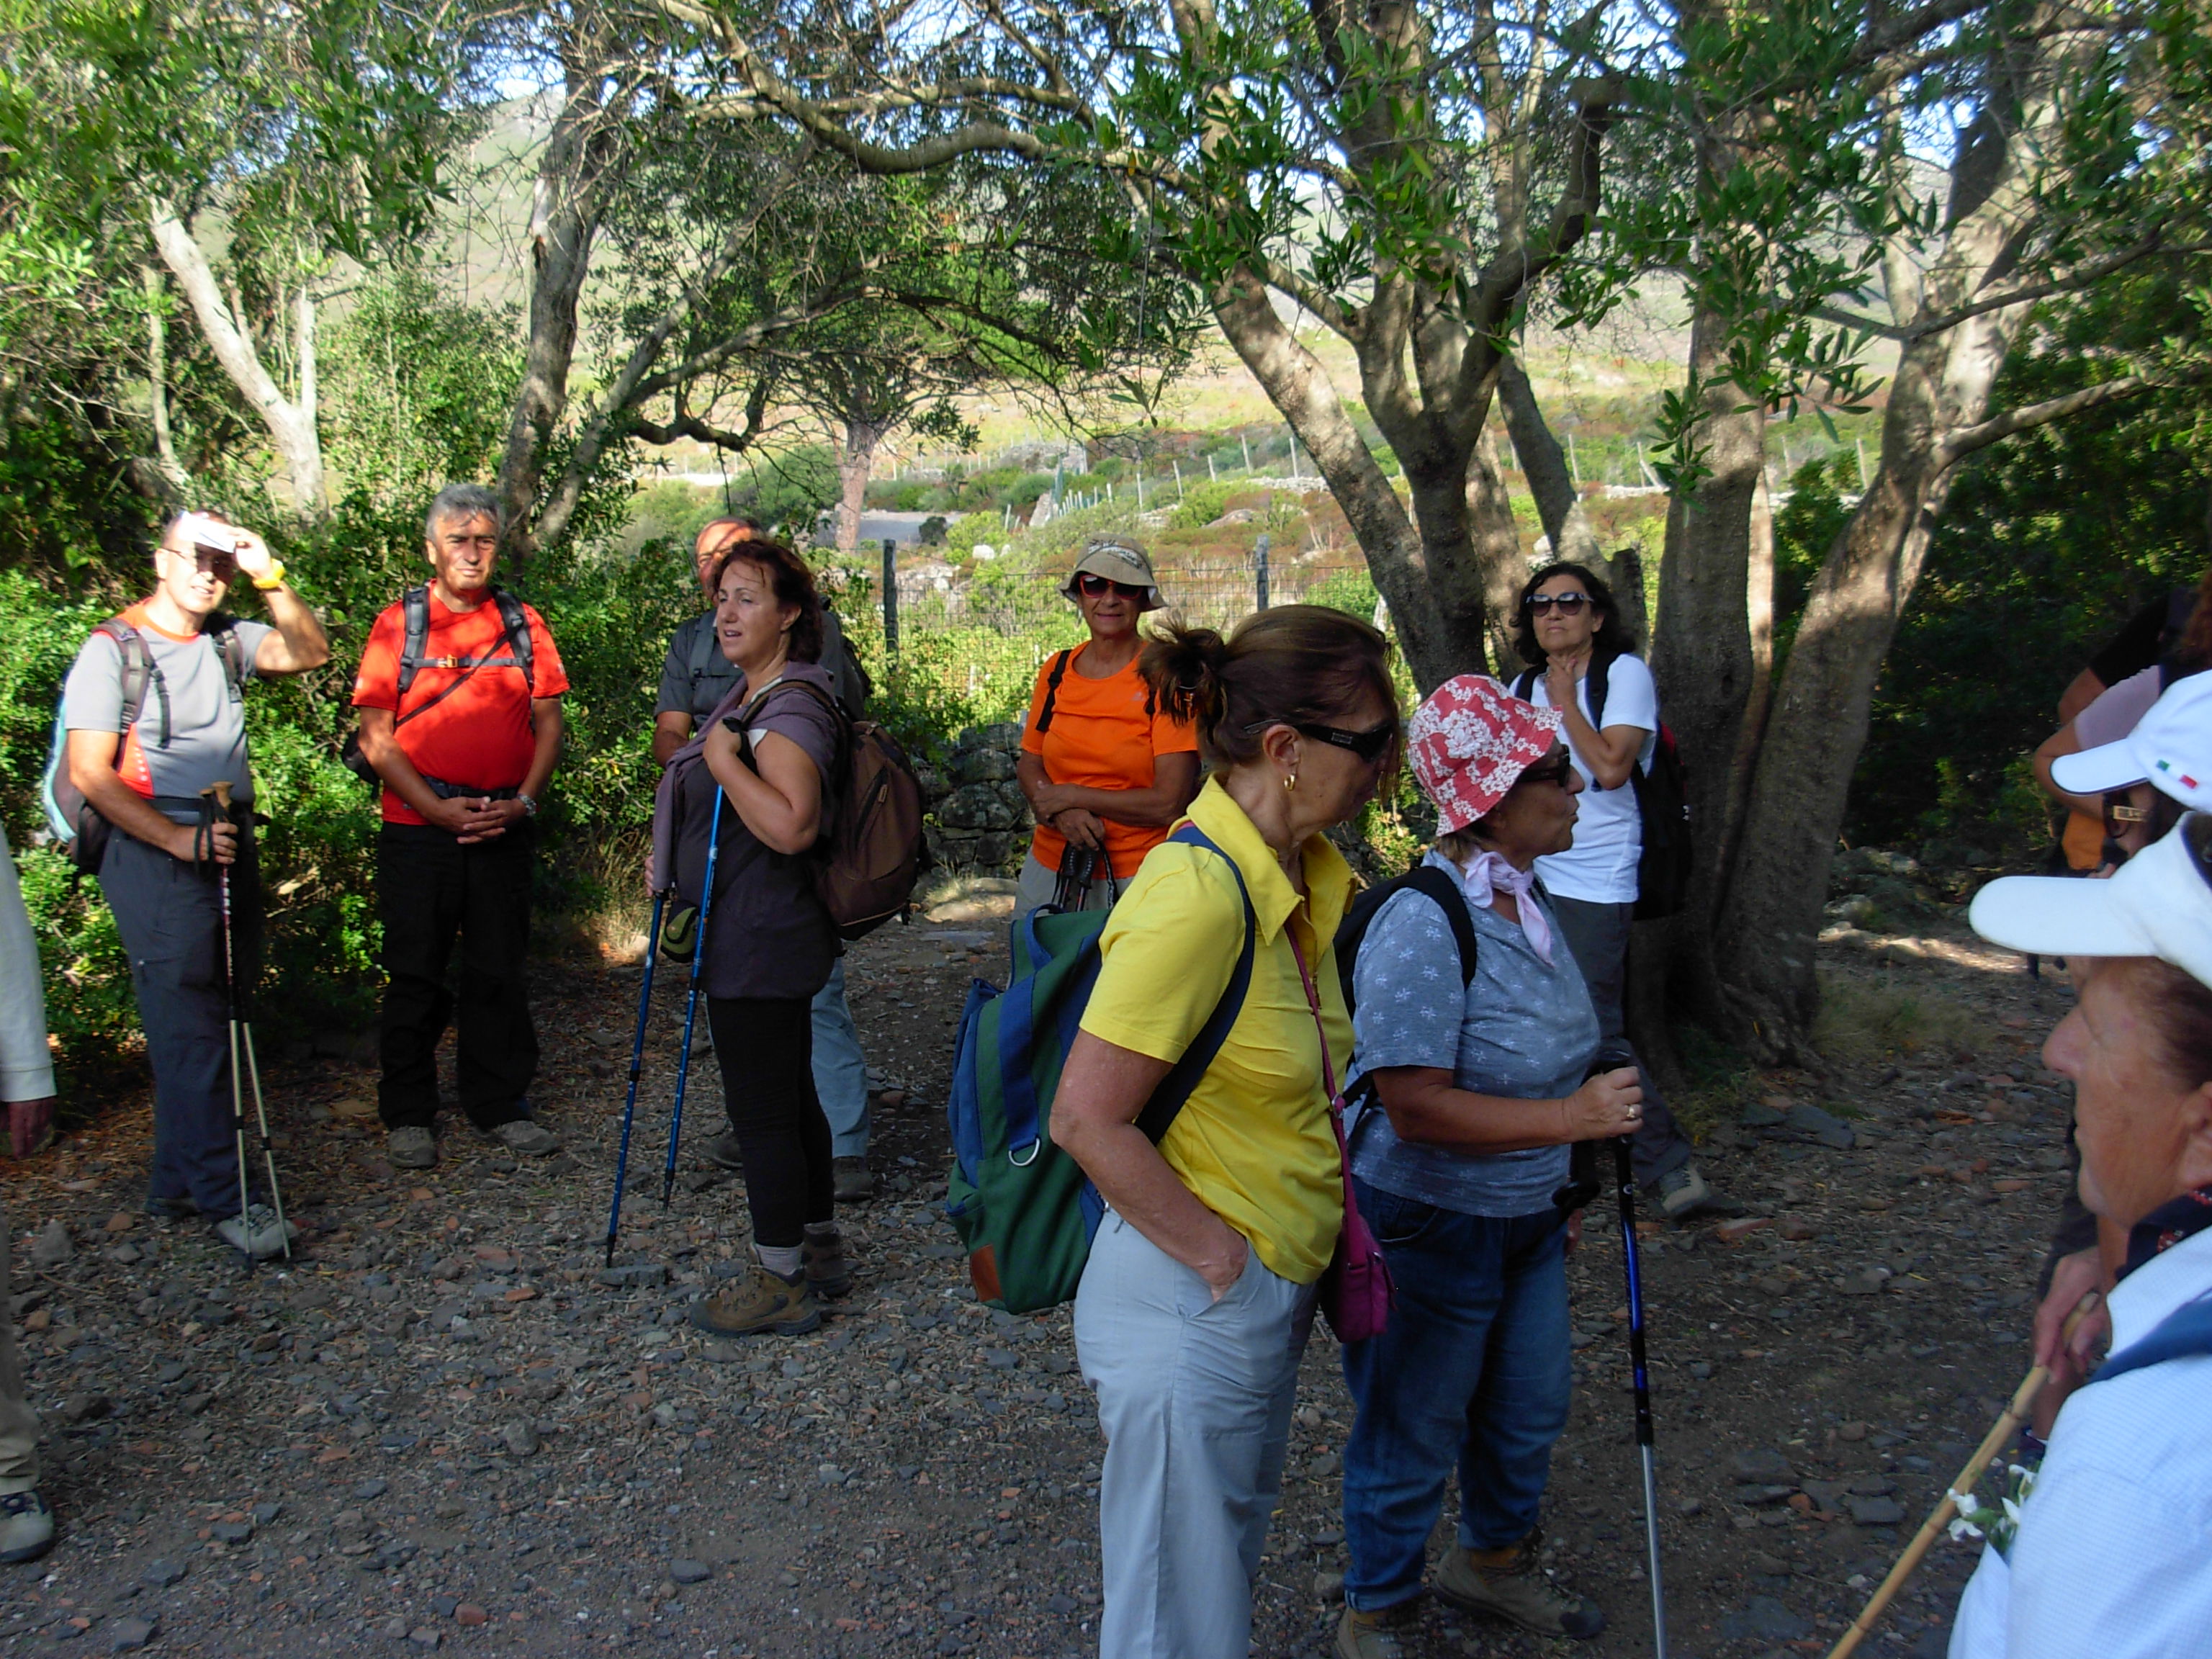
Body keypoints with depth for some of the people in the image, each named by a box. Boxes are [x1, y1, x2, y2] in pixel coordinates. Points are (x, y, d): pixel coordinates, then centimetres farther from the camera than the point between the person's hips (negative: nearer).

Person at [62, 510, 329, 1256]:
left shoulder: (229, 642, 15)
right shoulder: (112, 650, -3)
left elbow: (310, 652, 0)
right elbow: (91, 774, -8)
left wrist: (271, 577, -11)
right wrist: (180, 838, -18)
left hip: (232, 852, 6)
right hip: (156, 860, -6)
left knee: (215, 1023, 9)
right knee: (189, 1032, -8)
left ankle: (177, 1181, 20)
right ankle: (226, 1197, -5)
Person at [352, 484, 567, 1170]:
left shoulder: (523, 623, 7)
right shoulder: (399, 624, 1)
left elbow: (549, 723, 8)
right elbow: (376, 736, -3)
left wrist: (523, 801, -6)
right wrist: (439, 808, -12)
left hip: (506, 829, 2)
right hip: (418, 829, -2)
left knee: (500, 972, 9)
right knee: (415, 973, 5)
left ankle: (499, 1103, 21)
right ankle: (408, 1115, 17)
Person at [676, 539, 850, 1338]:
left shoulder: (789, 708, -19)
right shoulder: (752, 696, 13)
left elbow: (792, 826, -32)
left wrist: (724, 762, -22)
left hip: (760, 944, -11)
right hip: (755, 939, 11)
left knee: (760, 1107, -1)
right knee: (790, 1094, 19)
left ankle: (780, 1282, 12)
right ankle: (819, 1249, 32)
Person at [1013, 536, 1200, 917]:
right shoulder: (1056, 671, 6)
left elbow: (1170, 803, -15)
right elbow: (1028, 767, 11)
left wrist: (1070, 795, -10)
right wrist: (1062, 812, -10)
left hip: (1135, 874, -4)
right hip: (1050, 869, 5)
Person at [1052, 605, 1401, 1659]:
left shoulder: (1305, 875, 2)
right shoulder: (1197, 893, -27)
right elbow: (1085, 1120, -25)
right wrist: (1221, 1256, -17)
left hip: (1267, 1294, 9)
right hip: (1191, 1308, -9)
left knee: (1228, 1561, 28)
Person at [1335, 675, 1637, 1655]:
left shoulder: (1525, 895, 0)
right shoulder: (1422, 925, -29)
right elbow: (1416, 1104, -30)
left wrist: (1555, 1188, 22)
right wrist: (1567, 1119, -30)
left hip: (1524, 1219, 9)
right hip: (1428, 1231, -9)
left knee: (1530, 1410, 26)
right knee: (1413, 1437, 12)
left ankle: (1493, 1563, 53)